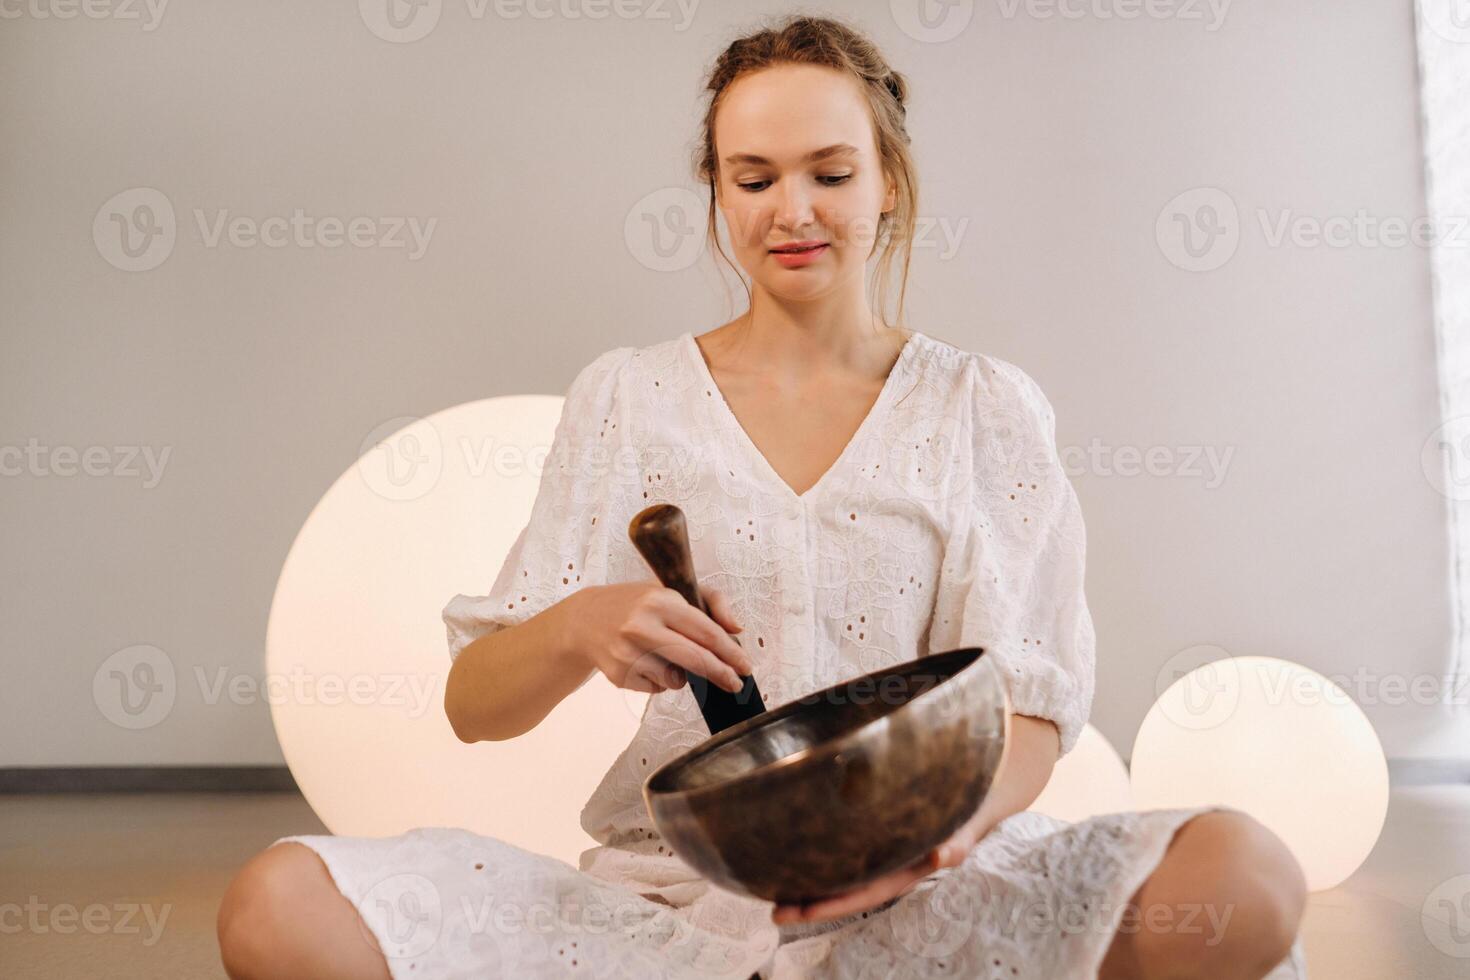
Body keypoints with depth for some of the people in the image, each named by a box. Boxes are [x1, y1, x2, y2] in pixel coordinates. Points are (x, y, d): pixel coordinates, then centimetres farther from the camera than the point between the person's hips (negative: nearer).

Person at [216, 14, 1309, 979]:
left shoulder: (989, 408, 8)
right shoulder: (628, 398, 8)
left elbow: (1030, 712, 1)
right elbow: (475, 706, 3)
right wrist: (581, 630, -21)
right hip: (664, 885, 1)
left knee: (1245, 874, -28)